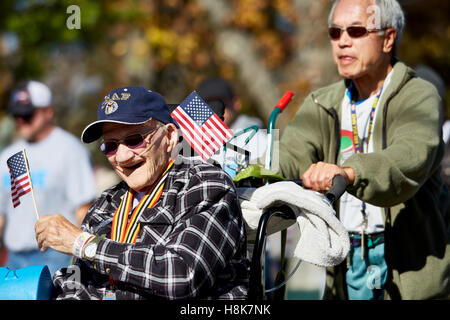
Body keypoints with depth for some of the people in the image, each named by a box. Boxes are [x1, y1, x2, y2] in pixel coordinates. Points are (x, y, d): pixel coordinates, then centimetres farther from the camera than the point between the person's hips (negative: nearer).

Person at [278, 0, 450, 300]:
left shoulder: (420, 96, -5)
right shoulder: (323, 104, 15)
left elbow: (409, 159, -26)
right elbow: (294, 152, -4)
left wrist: (347, 173, -44)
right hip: (345, 266, 4)